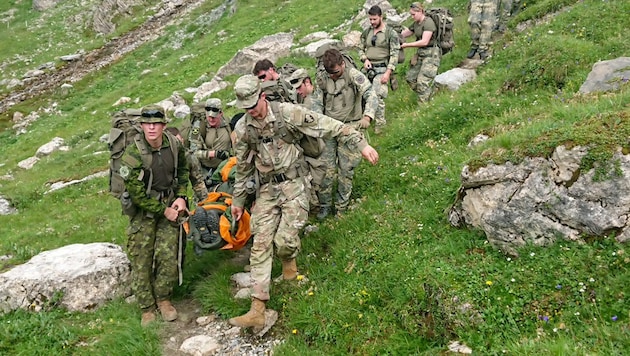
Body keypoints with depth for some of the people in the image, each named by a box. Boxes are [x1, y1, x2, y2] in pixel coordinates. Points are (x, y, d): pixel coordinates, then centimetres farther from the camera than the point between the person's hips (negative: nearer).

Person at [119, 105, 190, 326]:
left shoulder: (175, 145, -7)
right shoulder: (133, 154, -21)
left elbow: (183, 171, 14)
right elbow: (137, 194, -17)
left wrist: (181, 196, 1)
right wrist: (163, 211, -13)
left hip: (169, 205, 3)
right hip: (142, 211, -3)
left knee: (168, 256, 0)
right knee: (141, 260, 1)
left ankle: (163, 299, 21)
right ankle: (147, 308, 17)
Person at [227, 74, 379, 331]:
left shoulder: (287, 113, -11)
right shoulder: (243, 129, 2)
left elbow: (329, 126, -12)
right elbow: (243, 167, 14)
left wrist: (361, 145, -17)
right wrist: (237, 201, 19)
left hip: (293, 186, -4)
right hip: (266, 190, 4)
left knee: (284, 239, -12)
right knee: (260, 244, -3)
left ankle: (289, 261, 29)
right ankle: (257, 310, -1)